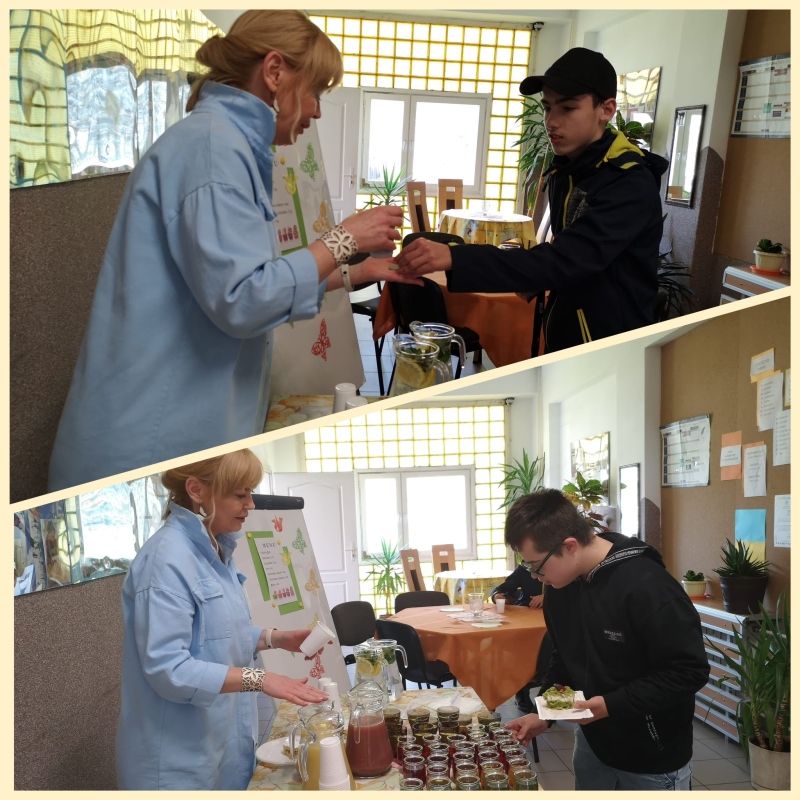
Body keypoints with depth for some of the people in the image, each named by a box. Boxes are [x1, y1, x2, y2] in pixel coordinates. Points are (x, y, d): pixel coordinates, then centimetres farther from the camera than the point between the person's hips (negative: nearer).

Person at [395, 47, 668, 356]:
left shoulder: (631, 184, -20)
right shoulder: (561, 173, 6)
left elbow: (566, 259, -31)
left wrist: (454, 259, -38)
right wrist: (536, 282, -2)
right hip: (560, 340, 7)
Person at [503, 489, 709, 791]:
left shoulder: (646, 587, -26)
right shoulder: (560, 583, -3)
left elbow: (689, 671, -24)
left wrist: (610, 705, -26)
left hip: (652, 757, -6)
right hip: (592, 743, 6)